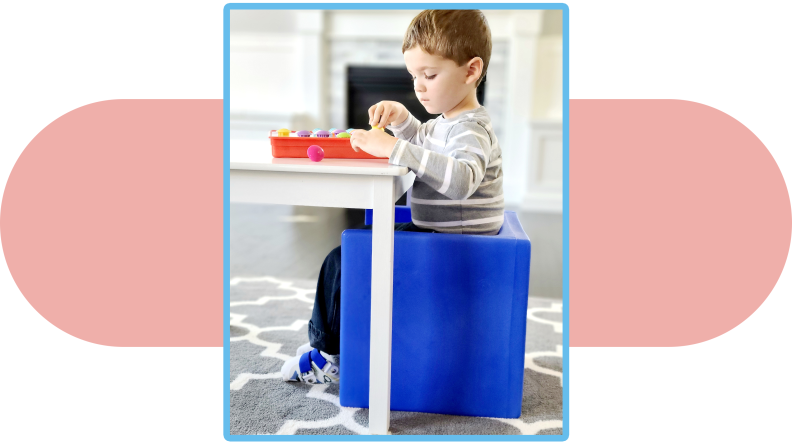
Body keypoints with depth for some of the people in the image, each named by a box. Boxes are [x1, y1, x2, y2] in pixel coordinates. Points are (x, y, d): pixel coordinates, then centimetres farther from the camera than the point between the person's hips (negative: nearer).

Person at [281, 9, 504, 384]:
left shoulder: (472, 131, -22)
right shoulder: (447, 121, 10)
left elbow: (460, 178, -43)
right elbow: (423, 141, 31)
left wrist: (393, 148, -42)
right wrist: (401, 118, 10)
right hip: (433, 233, 10)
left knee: (343, 261, -10)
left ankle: (329, 355, 11)